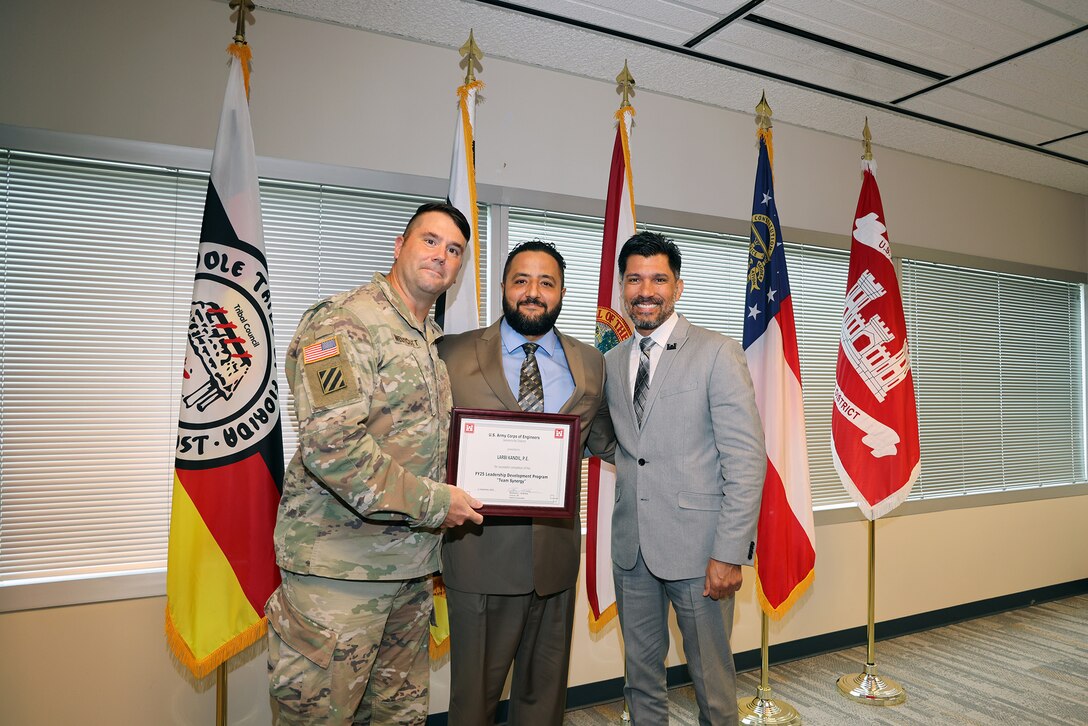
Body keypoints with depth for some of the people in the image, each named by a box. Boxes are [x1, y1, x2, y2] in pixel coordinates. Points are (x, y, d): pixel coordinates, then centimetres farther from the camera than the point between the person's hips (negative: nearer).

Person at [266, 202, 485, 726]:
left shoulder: (434, 341, 15)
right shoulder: (343, 321, -12)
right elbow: (329, 443, -24)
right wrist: (433, 501, -19)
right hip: (339, 565, -8)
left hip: (410, 566, 8)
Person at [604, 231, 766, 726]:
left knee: (711, 676, 10)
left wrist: (729, 554, -16)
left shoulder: (717, 354, -8)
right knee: (641, 674, 18)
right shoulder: (612, 361, 9)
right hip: (631, 546, 5)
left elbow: (747, 459, -12)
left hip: (697, 547, -5)